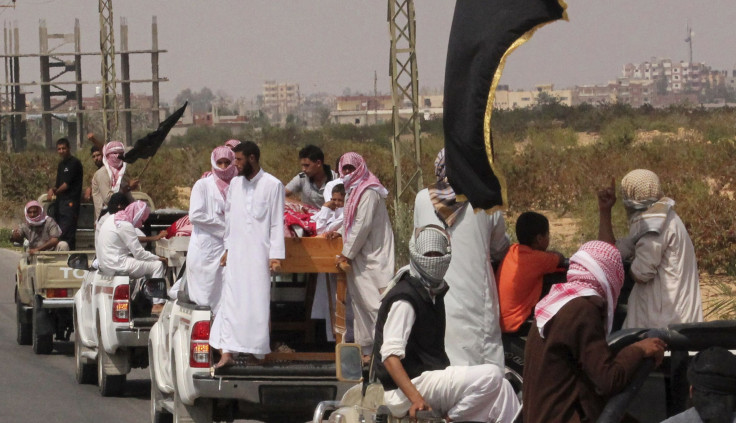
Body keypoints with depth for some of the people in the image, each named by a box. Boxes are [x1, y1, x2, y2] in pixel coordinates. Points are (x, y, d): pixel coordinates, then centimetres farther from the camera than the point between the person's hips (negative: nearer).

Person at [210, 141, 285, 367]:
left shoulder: (272, 185, -6)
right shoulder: (235, 184, 10)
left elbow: (277, 223, -5)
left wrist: (276, 255, -10)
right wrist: (227, 248, 13)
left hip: (259, 253, -4)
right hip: (236, 253, 4)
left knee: (257, 303, -1)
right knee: (231, 301, -2)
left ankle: (255, 350, 9)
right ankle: (227, 352, -6)